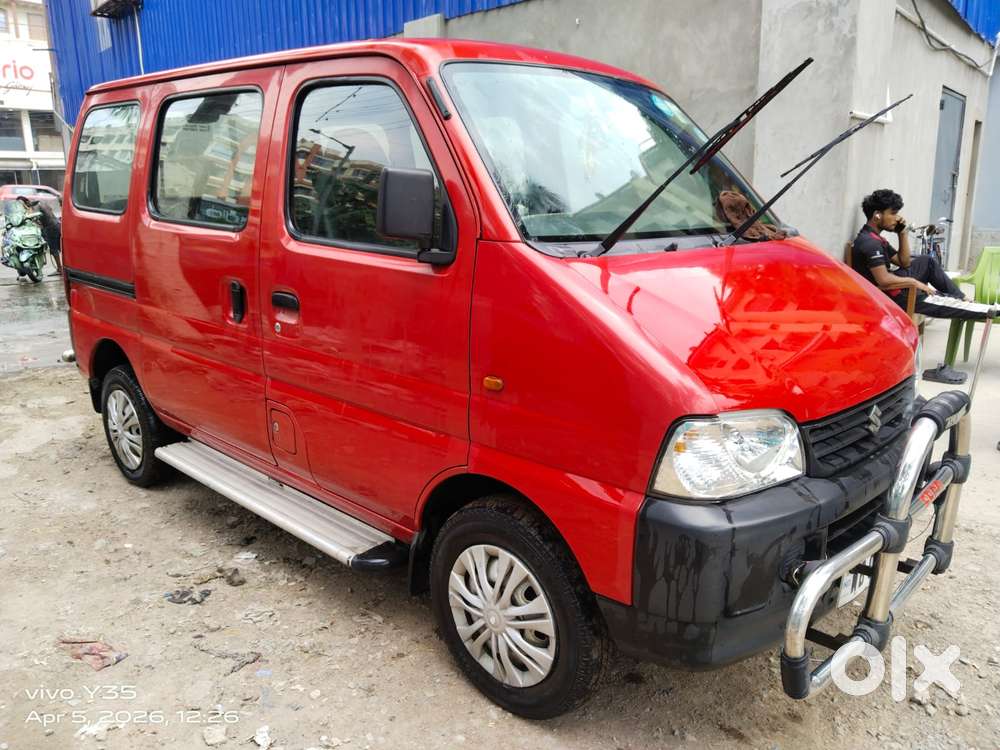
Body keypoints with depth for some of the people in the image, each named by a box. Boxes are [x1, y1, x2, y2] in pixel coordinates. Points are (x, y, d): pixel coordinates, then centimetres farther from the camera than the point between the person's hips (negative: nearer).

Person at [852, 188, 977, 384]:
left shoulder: (874, 238, 10)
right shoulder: (870, 242, -23)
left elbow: (904, 262, 14)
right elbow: (884, 281, -29)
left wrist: (903, 234, 2)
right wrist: (915, 283, -15)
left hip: (894, 288, 10)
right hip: (893, 297, -10)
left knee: (928, 261, 19)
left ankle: (963, 300, 19)